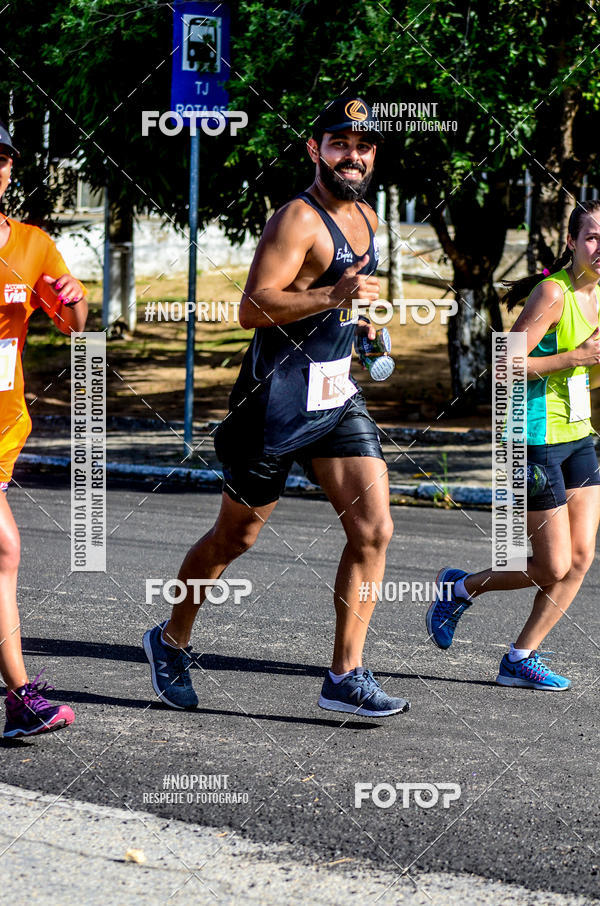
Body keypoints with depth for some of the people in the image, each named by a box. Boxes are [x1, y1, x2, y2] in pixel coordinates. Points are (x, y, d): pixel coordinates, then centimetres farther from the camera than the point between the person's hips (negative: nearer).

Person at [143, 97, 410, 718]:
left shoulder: (365, 219, 12)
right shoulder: (298, 219, -15)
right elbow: (252, 307, -25)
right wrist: (333, 297, -33)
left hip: (338, 398, 7)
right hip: (278, 399, -7)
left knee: (373, 529, -6)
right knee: (234, 536, 7)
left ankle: (346, 676, -1)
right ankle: (171, 641, 30)